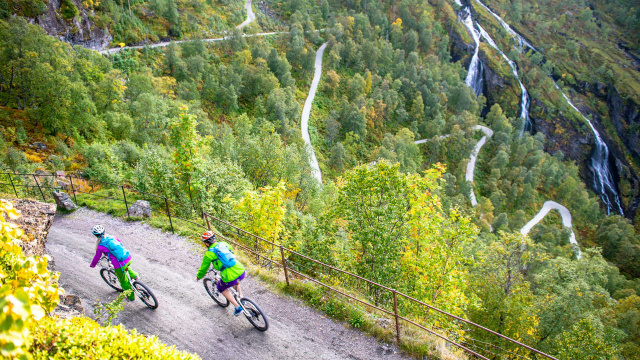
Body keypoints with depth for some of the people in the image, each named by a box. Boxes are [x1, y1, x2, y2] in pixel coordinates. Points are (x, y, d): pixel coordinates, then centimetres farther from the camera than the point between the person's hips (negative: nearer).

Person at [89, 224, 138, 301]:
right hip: (129, 258, 5)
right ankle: (133, 275, 34)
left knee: (124, 282, 18)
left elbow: (96, 258, 9)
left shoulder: (100, 246, -5)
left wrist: (92, 265, 32)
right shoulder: (111, 237, 11)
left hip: (119, 265, -5)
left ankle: (131, 297, 30)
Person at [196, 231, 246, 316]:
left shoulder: (208, 254, -3)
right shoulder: (223, 244, 12)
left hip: (230, 278, -6)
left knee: (221, 288, 27)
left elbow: (204, 268, 11)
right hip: (242, 272, 6)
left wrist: (199, 276, 32)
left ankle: (238, 307, 20)